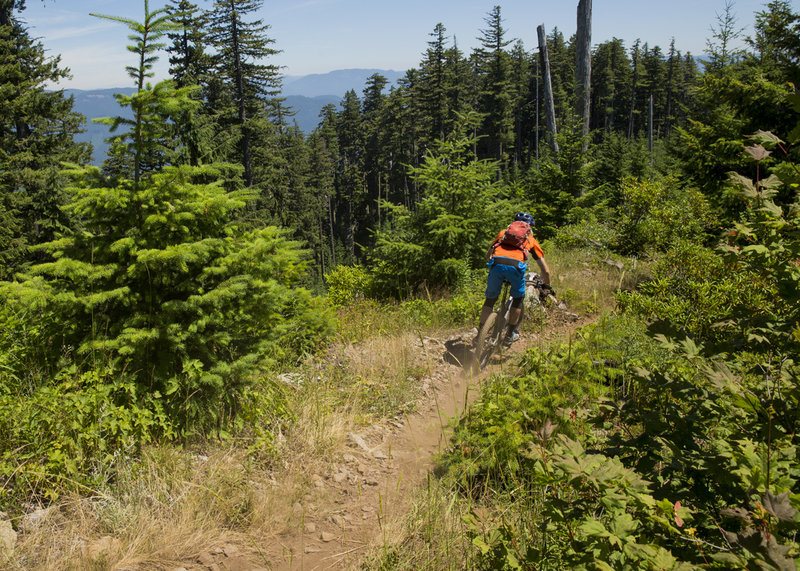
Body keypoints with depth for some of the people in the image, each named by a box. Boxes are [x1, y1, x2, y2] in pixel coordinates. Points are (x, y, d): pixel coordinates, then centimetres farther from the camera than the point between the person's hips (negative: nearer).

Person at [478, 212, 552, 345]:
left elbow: (488, 256, 40)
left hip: (497, 263, 1)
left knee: (490, 299, 19)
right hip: (515, 266, -1)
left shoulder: (503, 233, 35)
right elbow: (545, 270, 33)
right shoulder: (531, 240, 31)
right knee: (518, 298, 24)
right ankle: (510, 334, 27)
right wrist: (547, 285, 48)